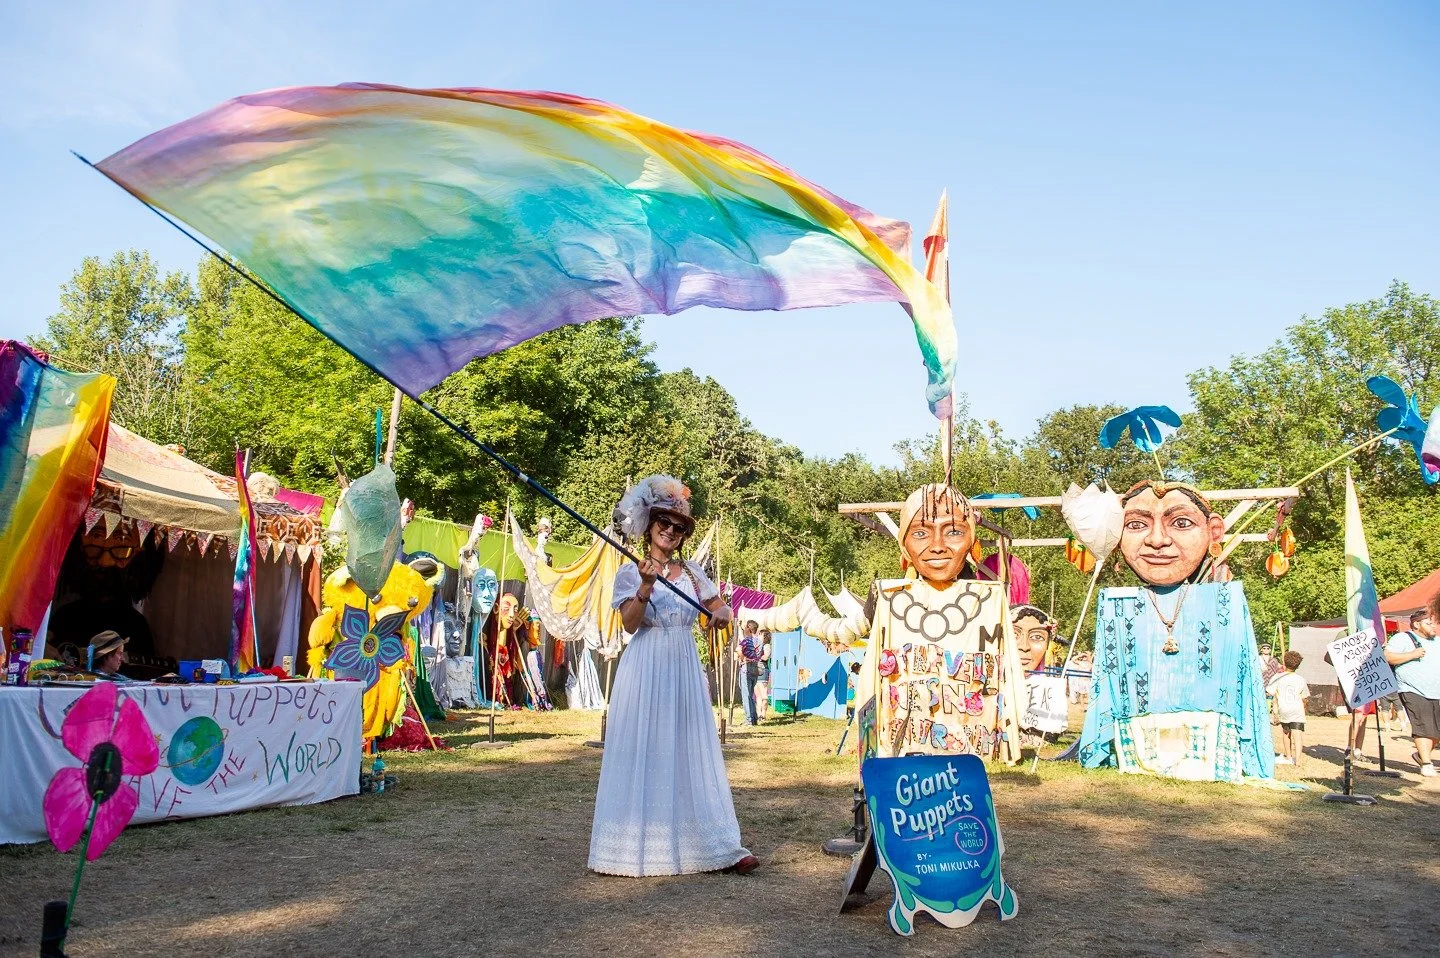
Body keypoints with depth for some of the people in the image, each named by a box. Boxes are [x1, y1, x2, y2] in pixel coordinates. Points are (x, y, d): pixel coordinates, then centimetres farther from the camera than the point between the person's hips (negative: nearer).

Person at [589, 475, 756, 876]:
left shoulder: (691, 571, 11)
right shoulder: (629, 572, 0)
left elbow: (720, 608, 14)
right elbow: (630, 623, -11)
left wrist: (721, 613, -9)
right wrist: (646, 585, -25)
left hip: (685, 671, 4)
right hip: (645, 673, -3)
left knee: (691, 756, 5)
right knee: (644, 756, -2)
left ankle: (714, 847, 6)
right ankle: (638, 847, 7)